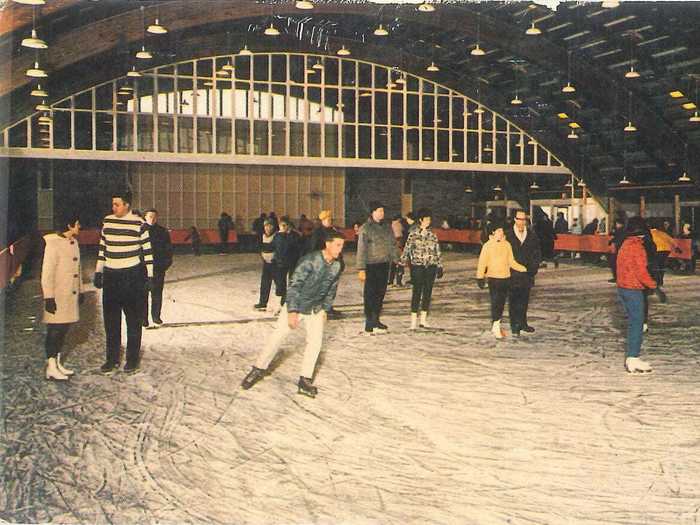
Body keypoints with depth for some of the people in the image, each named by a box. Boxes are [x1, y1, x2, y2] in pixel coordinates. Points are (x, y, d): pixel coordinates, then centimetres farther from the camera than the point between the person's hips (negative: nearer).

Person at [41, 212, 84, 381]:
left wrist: (80, 290, 19)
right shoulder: (53, 242, -14)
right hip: (57, 296, -8)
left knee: (64, 329, 12)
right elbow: (47, 272, -16)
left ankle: (57, 363, 22)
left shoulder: (74, 242, 11)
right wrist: (49, 297, -19)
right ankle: (51, 369, 3)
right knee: (55, 330, -3)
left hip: (71, 294, 8)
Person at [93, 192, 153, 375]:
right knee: (110, 321, 7)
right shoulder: (107, 221, 7)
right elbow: (102, 248, 15)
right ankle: (112, 359, 16)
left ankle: (132, 359, 13)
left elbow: (147, 250, -2)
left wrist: (149, 276, -5)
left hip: (132, 276, -4)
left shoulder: (138, 224, -5)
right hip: (111, 276, 4)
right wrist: (98, 271, 13)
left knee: (134, 320, 4)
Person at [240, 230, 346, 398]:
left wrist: (325, 309, 8)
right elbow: (294, 285, -24)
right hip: (296, 307, -4)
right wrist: (292, 311, -25)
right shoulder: (310, 260, -25)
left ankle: (305, 380, 4)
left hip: (315, 310, 5)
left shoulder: (336, 266, -6)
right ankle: (259, 369, 18)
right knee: (277, 338, 0)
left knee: (315, 341, -7)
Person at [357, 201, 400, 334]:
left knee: (380, 293, 12)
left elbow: (393, 245, 17)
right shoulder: (365, 228, -7)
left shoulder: (387, 227, 11)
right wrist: (361, 269, -14)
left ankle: (376, 320, 23)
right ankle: (370, 324, 2)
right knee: (370, 294, -2)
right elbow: (361, 249, -10)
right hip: (371, 265, -6)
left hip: (384, 265, 6)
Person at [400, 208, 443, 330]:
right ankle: (414, 320, 2)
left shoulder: (432, 235, 8)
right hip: (417, 266, -4)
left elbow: (437, 252, 11)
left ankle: (423, 319, 15)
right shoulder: (413, 234, -1)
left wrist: (439, 266, 8)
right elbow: (406, 249, -1)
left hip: (431, 266, 4)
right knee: (417, 292, -4)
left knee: (428, 292, 7)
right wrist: (402, 264, -7)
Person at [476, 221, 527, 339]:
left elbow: (511, 262, 11)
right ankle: (496, 327, -3)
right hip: (493, 278, -4)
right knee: (495, 302, -8)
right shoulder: (488, 246, -6)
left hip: (506, 277, 5)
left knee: (502, 302, 10)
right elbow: (482, 263, -5)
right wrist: (480, 278, -11)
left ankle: (495, 325, 22)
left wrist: (524, 269, 3)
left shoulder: (507, 244, 5)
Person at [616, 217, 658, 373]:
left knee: (633, 323, 17)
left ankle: (631, 357, 22)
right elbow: (641, 273, -21)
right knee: (636, 324, -3)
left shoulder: (625, 244, 10)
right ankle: (633, 361, -1)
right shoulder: (637, 247, -18)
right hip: (633, 290, -9)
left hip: (623, 288, 9)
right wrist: (654, 285, -8)